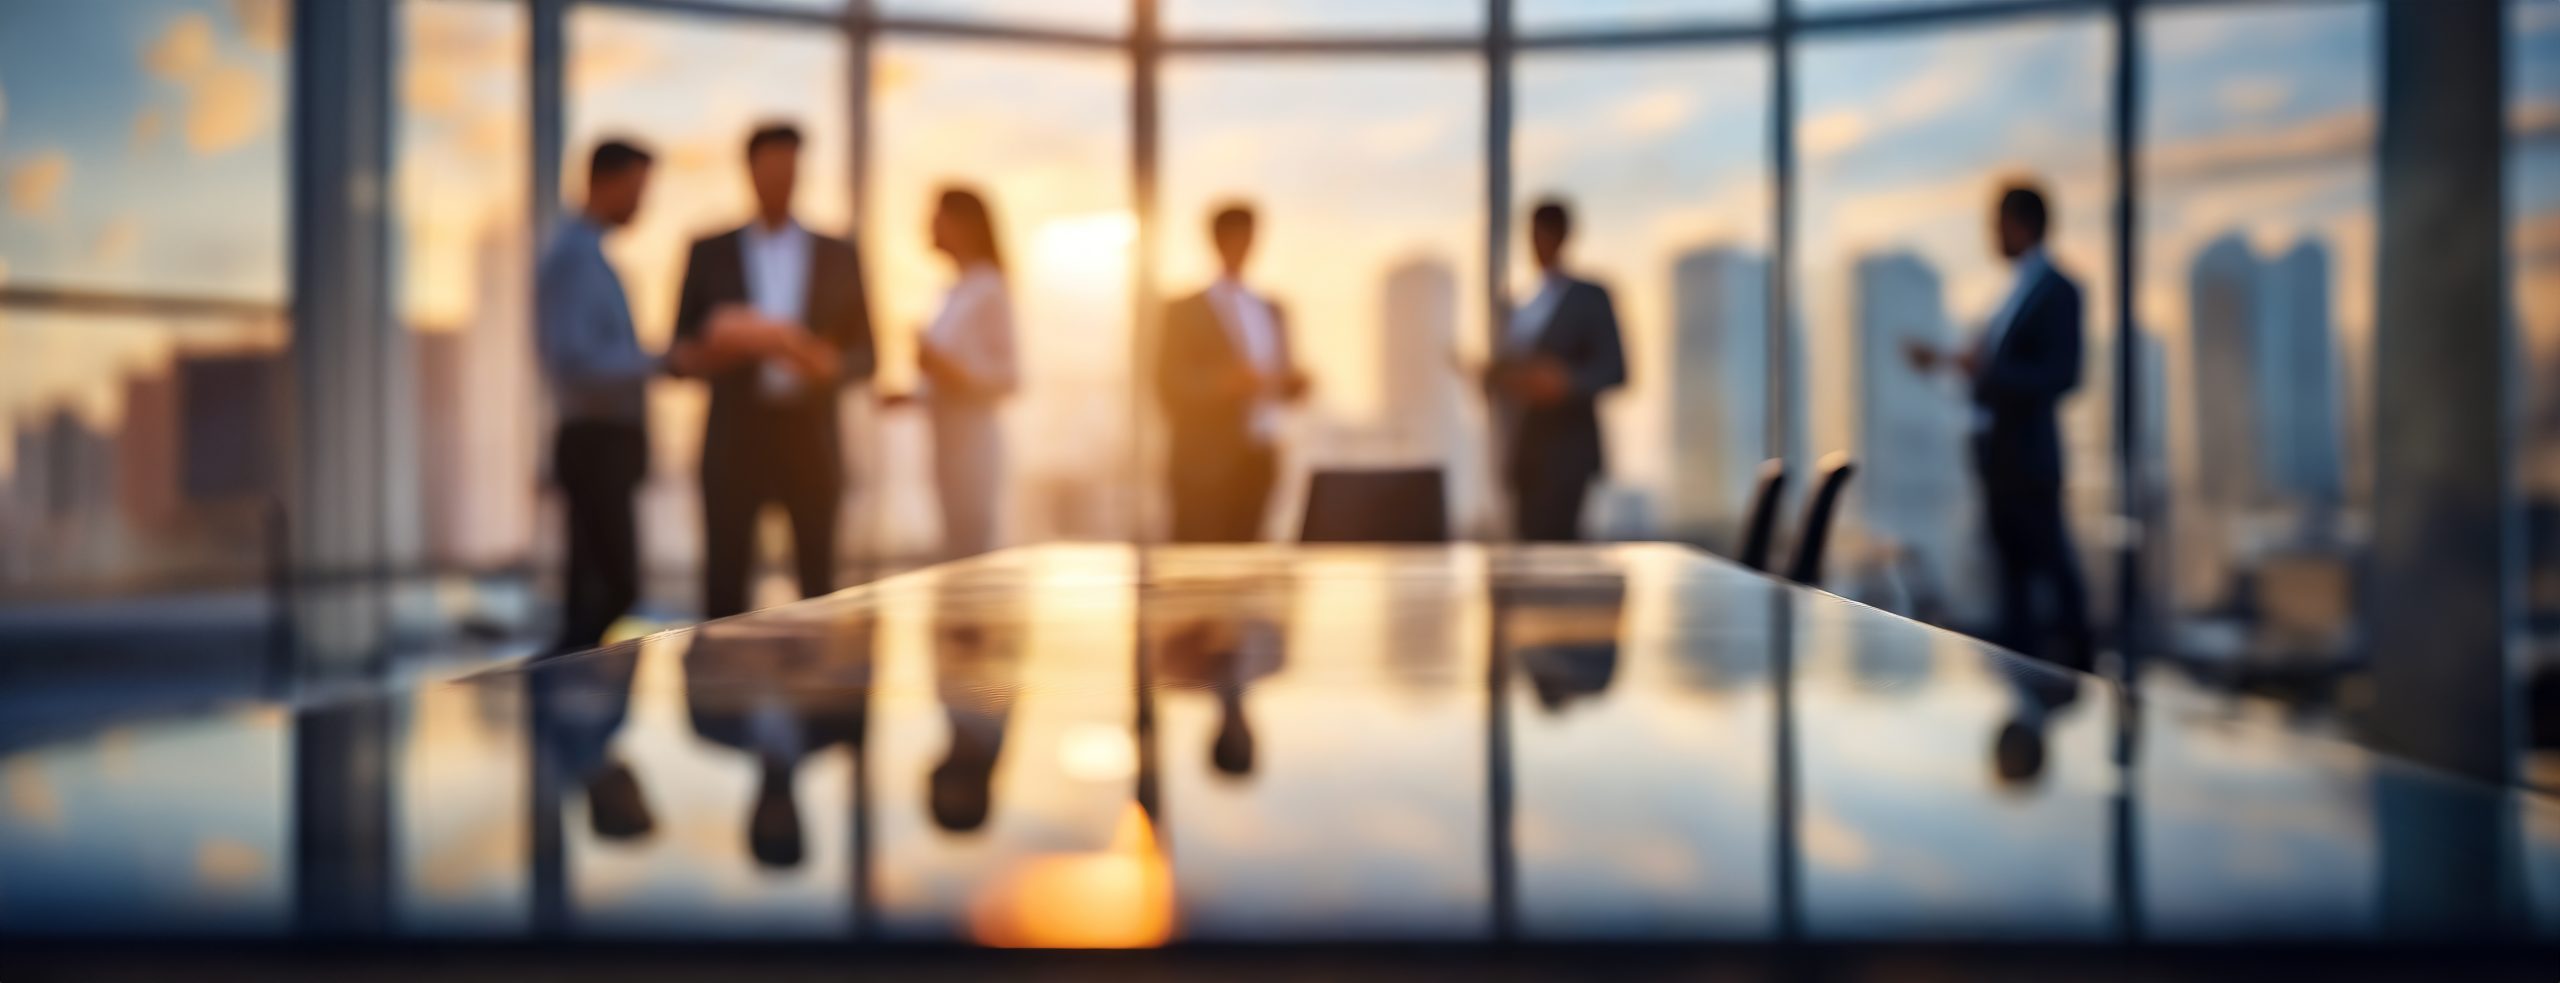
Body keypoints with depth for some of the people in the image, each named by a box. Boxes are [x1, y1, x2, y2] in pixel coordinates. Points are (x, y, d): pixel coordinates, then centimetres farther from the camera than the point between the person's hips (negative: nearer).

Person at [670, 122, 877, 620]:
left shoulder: (840, 256, 11)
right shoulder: (709, 253, 9)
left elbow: (864, 355, 9)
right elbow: (683, 350, 8)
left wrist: (829, 363, -13)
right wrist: (712, 351, -14)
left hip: (810, 442, 1)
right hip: (734, 442, 0)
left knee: (818, 585, 1)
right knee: (724, 583, -3)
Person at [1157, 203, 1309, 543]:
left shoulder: (1272, 311, 18)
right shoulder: (1185, 311, 1)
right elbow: (1171, 387, -6)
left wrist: (1294, 385, -1)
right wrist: (1224, 383, -21)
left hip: (1259, 460, 5)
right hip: (1206, 462, -5)